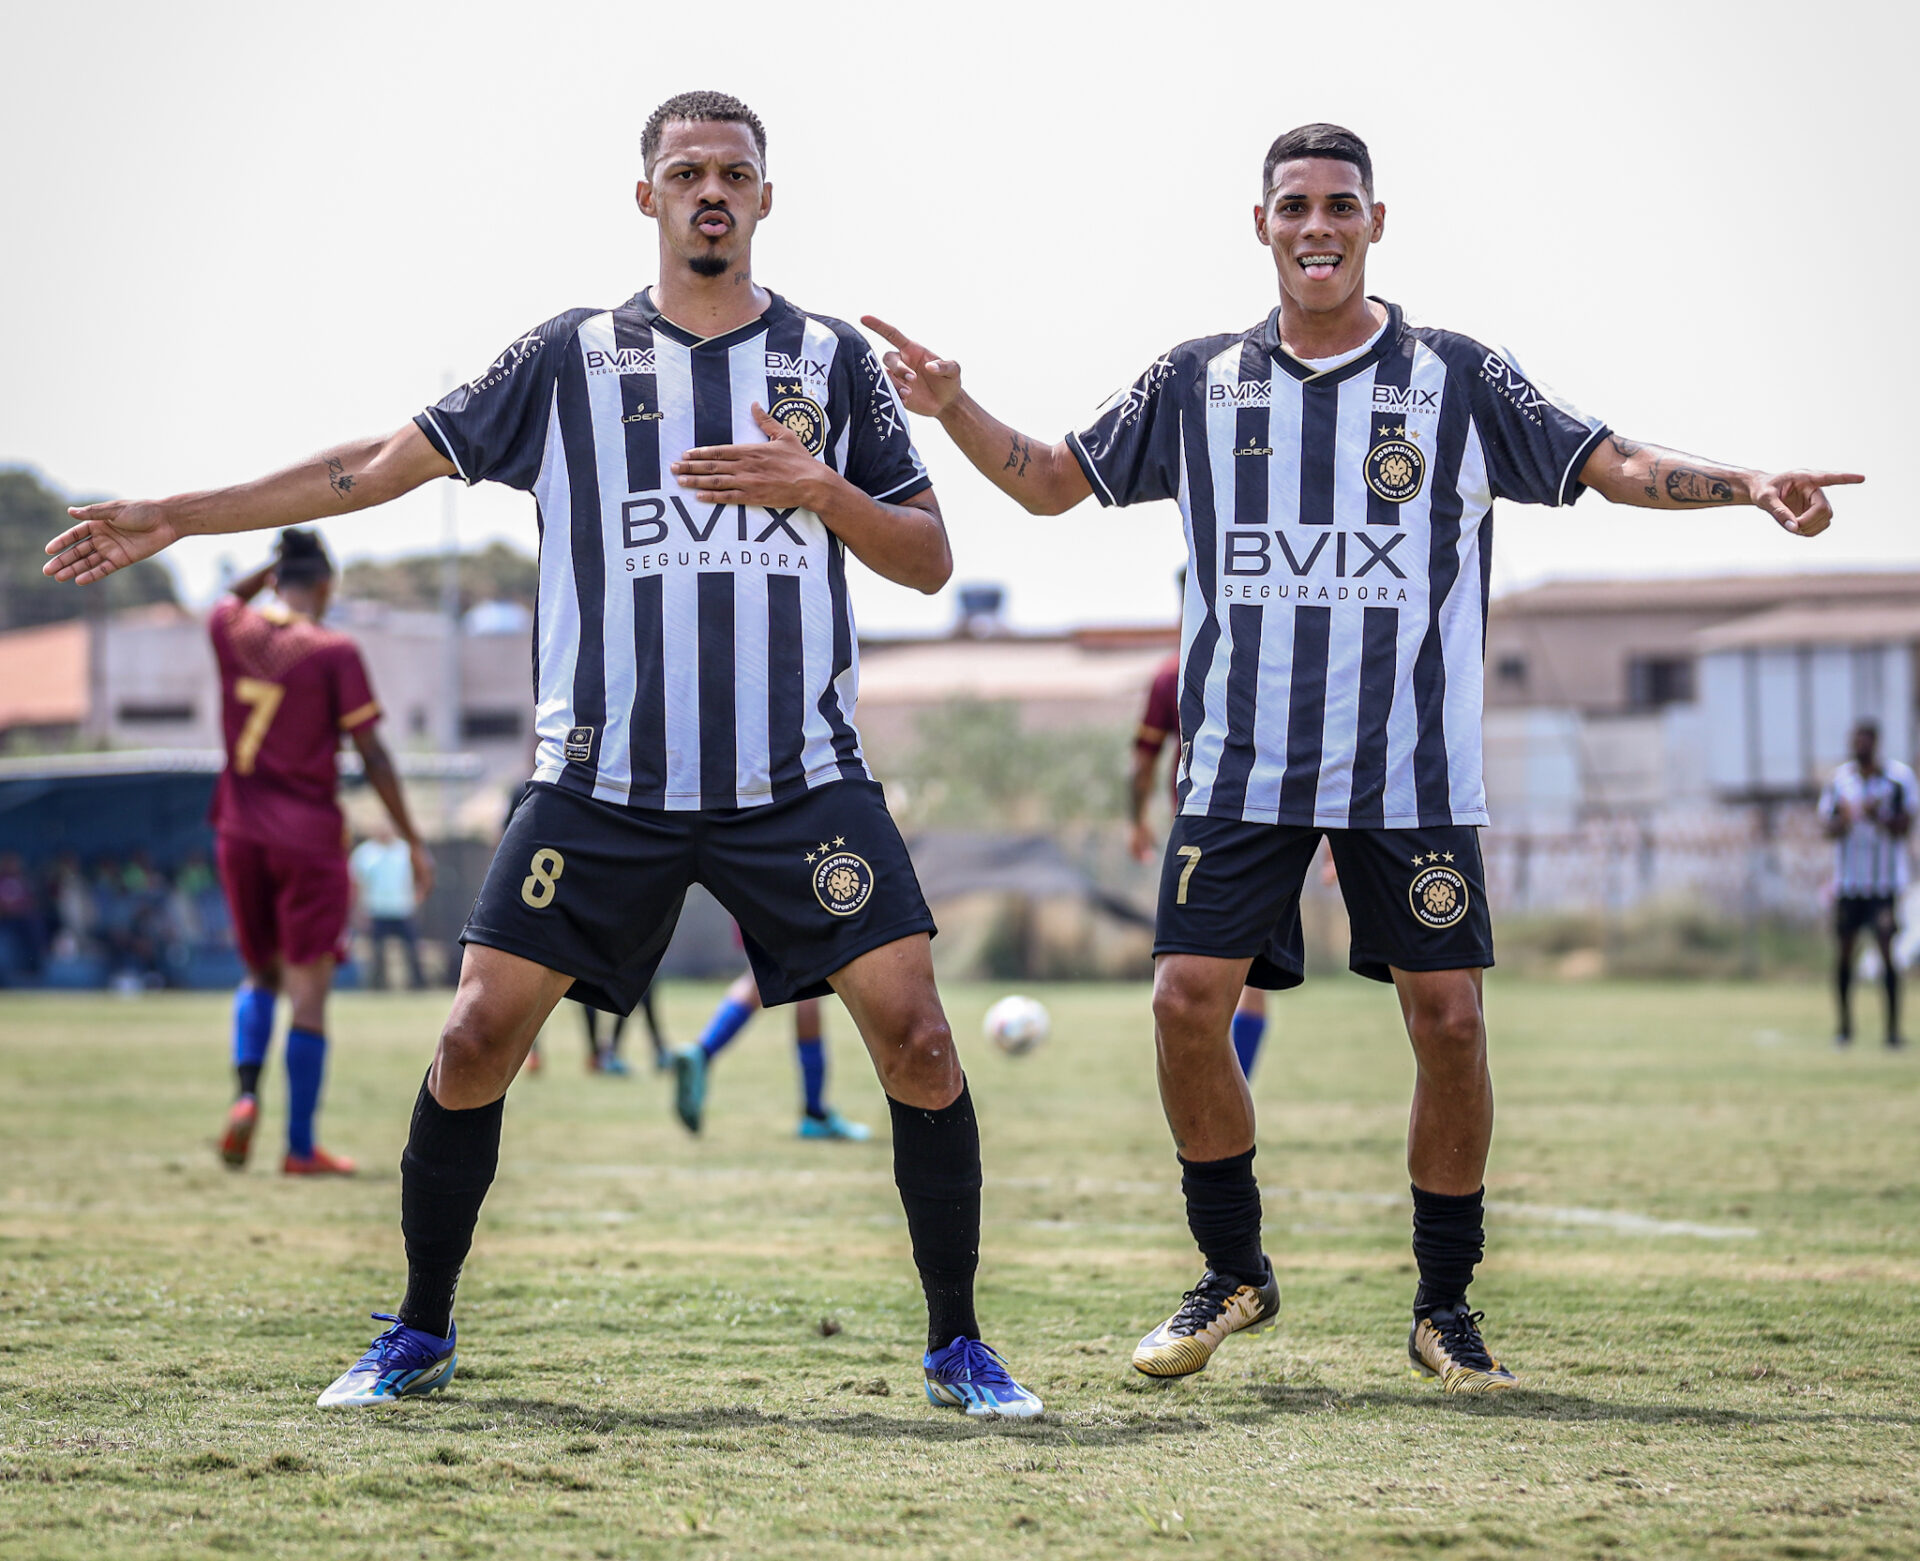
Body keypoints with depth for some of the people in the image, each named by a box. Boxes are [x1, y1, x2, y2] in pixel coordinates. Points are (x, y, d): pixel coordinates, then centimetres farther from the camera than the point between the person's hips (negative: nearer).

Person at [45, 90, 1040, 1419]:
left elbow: (929, 560, 8)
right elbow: (382, 466, 8)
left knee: (914, 1032, -11)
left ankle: (958, 1345, 3)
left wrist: (819, 489, -11)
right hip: (603, 781, 0)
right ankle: (421, 1335, 14)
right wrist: (176, 517, 5)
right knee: (478, 1039, -5)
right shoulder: (572, 358, 6)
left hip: (802, 782, 0)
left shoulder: (833, 359, 7)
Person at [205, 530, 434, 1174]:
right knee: (309, 992, 0)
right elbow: (373, 756, -8)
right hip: (310, 836, -4)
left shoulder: (233, 632, 2)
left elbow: (230, 599, 30)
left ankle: (245, 1091, -5)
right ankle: (301, 1147, 0)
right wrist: (412, 839, -2)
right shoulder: (334, 653, -9)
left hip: (240, 832, 4)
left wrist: (279, 564, 29)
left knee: (261, 975, 20)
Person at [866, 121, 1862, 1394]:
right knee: (1189, 1002, -9)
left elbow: (1613, 465, -1)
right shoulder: (1198, 384, 8)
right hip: (1241, 764, 1)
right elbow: (1053, 482, 15)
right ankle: (1234, 1273, 11)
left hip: (1415, 770, -1)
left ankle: (1446, 1304, 10)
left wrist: (1749, 485, -16)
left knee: (1450, 1020, -6)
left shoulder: (1458, 380, 3)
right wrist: (952, 409, -1)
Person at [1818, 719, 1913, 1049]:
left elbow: (1904, 826, -5)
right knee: (1845, 950, 5)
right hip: (1848, 880, 2)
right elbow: (1830, 830, 3)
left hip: (1886, 879, -2)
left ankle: (1893, 1027, -5)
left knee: (1886, 948, -10)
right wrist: (1843, 820, -20)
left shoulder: (1899, 777, -2)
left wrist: (1879, 818, -24)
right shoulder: (1840, 779, 4)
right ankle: (1845, 1025, 17)